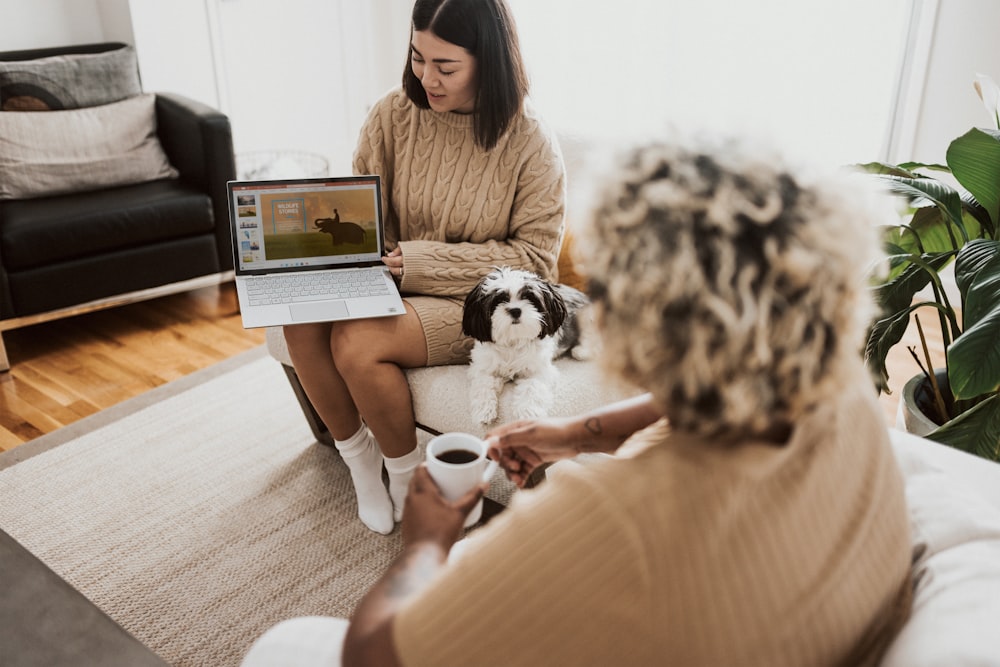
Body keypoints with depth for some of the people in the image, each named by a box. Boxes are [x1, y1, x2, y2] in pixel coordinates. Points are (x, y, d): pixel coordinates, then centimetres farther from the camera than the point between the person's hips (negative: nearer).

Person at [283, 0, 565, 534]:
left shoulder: (531, 143, -13)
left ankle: (408, 479, 0)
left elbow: (534, 257, -13)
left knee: (357, 341, -28)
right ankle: (359, 461, 0)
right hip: (395, 284, 5)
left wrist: (419, 260, -19)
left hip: (477, 303, -4)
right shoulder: (392, 116, -2)